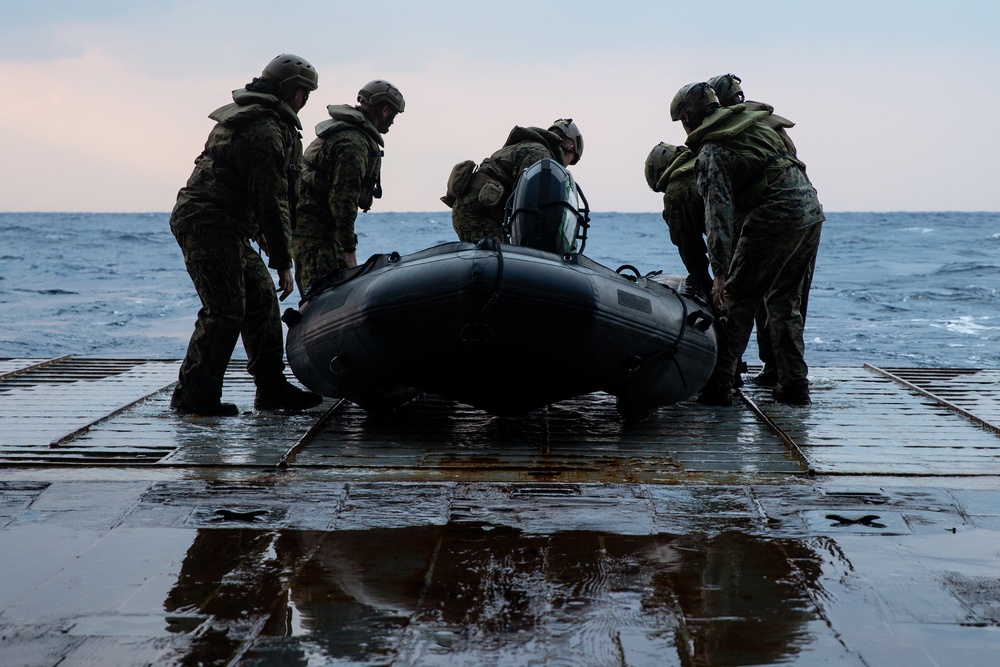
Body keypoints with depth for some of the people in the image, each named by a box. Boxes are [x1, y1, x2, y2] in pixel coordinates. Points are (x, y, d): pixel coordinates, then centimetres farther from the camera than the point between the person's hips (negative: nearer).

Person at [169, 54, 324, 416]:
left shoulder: (248, 117, 19)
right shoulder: (265, 130, -16)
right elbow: (271, 200, -17)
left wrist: (261, 232, 28)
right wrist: (282, 262, -14)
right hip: (209, 223, -11)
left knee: (261, 296, 11)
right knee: (225, 310, -11)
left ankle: (271, 387, 15)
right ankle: (193, 396, -5)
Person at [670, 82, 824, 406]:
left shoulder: (711, 153, -5)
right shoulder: (755, 121, 18)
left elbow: (719, 214, -14)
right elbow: (790, 156, 26)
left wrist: (720, 271, -16)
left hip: (775, 218, -8)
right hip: (812, 211, 8)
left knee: (739, 300, 1)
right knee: (784, 301, 17)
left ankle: (717, 385, -2)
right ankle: (794, 385, 16)